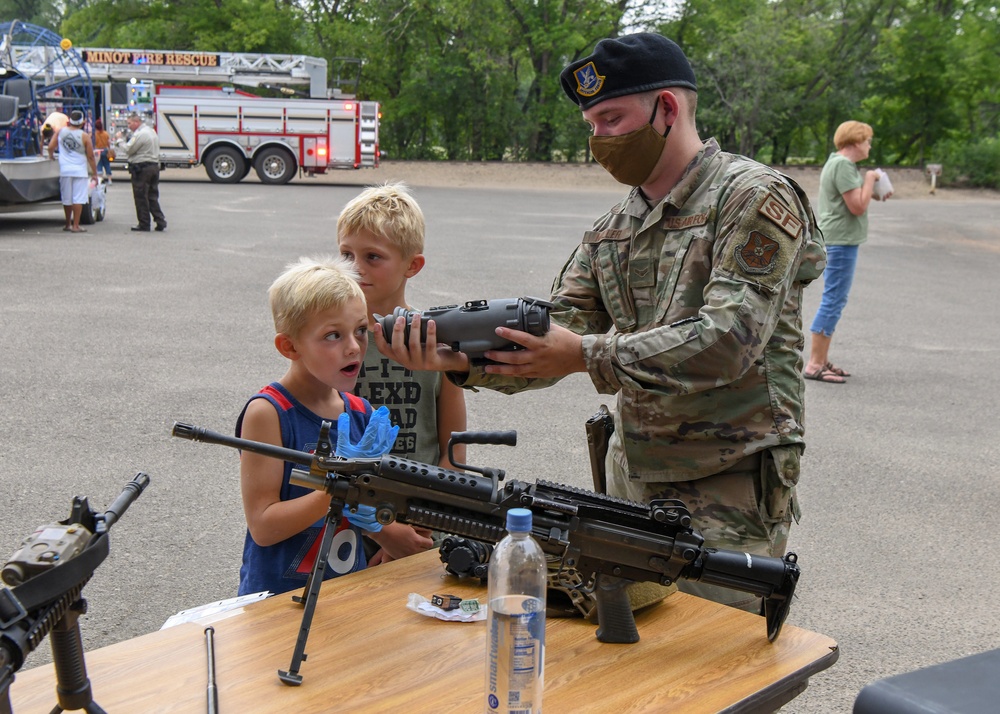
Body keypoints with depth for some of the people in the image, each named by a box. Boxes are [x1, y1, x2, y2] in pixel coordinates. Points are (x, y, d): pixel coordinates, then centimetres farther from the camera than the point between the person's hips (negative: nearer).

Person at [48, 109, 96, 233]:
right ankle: (75, 225, -7)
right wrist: (95, 173, 1)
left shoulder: (61, 132, 2)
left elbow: (50, 147, 4)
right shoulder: (84, 136, -7)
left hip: (64, 170, 4)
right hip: (80, 171, -4)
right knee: (78, 199, -3)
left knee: (67, 199, 13)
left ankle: (68, 224, 24)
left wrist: (51, 156, 23)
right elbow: (90, 156, -5)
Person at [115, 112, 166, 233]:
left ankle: (144, 225, 2)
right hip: (154, 166, 9)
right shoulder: (151, 131, 16)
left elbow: (128, 149, -15)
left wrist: (120, 140, 1)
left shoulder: (140, 134, -16)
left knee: (141, 198, -1)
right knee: (153, 197, 12)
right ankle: (160, 222, 7)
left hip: (142, 168, -9)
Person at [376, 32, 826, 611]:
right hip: (633, 480, 7)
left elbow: (729, 339, -23)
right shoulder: (613, 230, 10)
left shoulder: (755, 199, -12)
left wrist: (589, 357, -28)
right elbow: (554, 337, 2)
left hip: (731, 486, -6)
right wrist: (461, 361, -17)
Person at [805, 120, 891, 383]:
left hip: (837, 241, 11)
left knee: (834, 302, 15)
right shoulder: (843, 165, -16)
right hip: (840, 241, -11)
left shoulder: (836, 162, 17)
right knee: (833, 301, -9)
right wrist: (870, 178, -8)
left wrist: (874, 191, 11)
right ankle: (814, 364, -7)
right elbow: (858, 206, -19)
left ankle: (822, 360, 20)